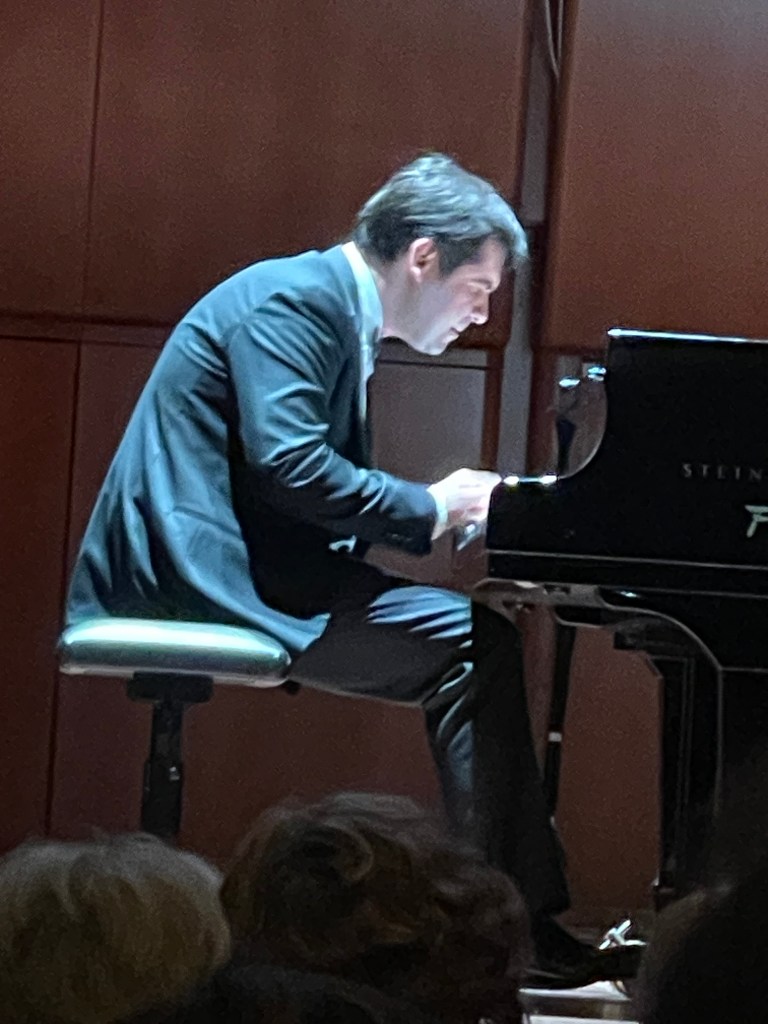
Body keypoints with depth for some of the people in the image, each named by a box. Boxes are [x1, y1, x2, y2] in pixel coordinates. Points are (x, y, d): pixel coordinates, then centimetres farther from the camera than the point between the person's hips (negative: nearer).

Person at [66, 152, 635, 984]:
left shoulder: (337, 315, 20)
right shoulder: (294, 298, -12)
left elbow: (325, 482, 19)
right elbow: (288, 464, -23)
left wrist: (455, 505, 6)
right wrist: (428, 507, -12)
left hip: (254, 570, 10)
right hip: (209, 570, -10)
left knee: (477, 644, 3)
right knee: (471, 642, -17)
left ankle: (518, 911, 0)